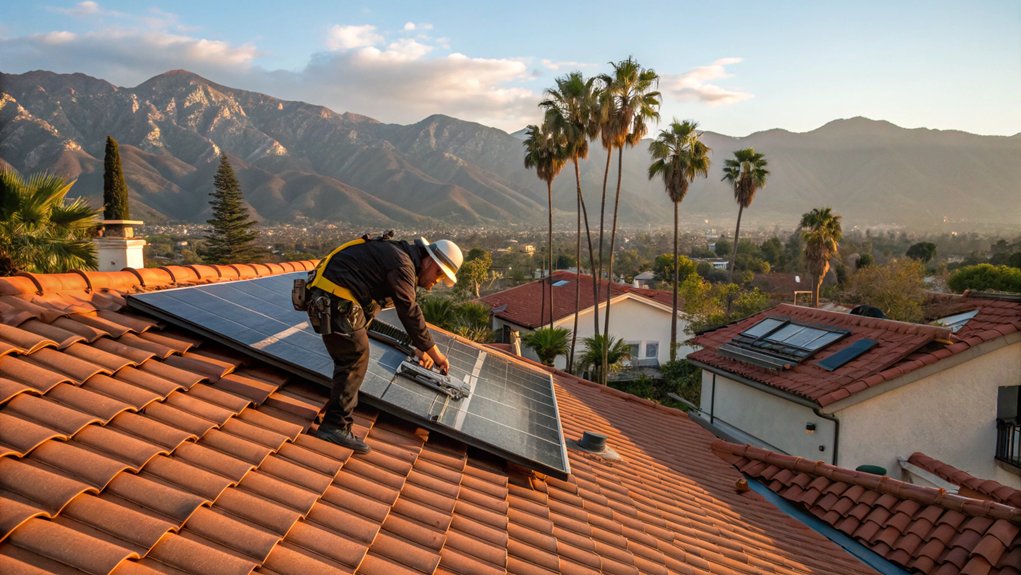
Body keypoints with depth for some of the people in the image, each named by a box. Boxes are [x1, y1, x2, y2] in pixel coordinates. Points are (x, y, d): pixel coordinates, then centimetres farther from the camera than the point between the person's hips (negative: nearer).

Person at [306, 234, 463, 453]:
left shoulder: (403, 259, 18)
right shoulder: (402, 264, -15)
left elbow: (408, 309, 22)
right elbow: (410, 312, -18)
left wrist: (419, 347, 17)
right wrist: (434, 351, -12)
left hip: (324, 295, 11)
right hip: (335, 301, -11)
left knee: (349, 357, 22)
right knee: (355, 358, -6)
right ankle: (336, 425, -3)